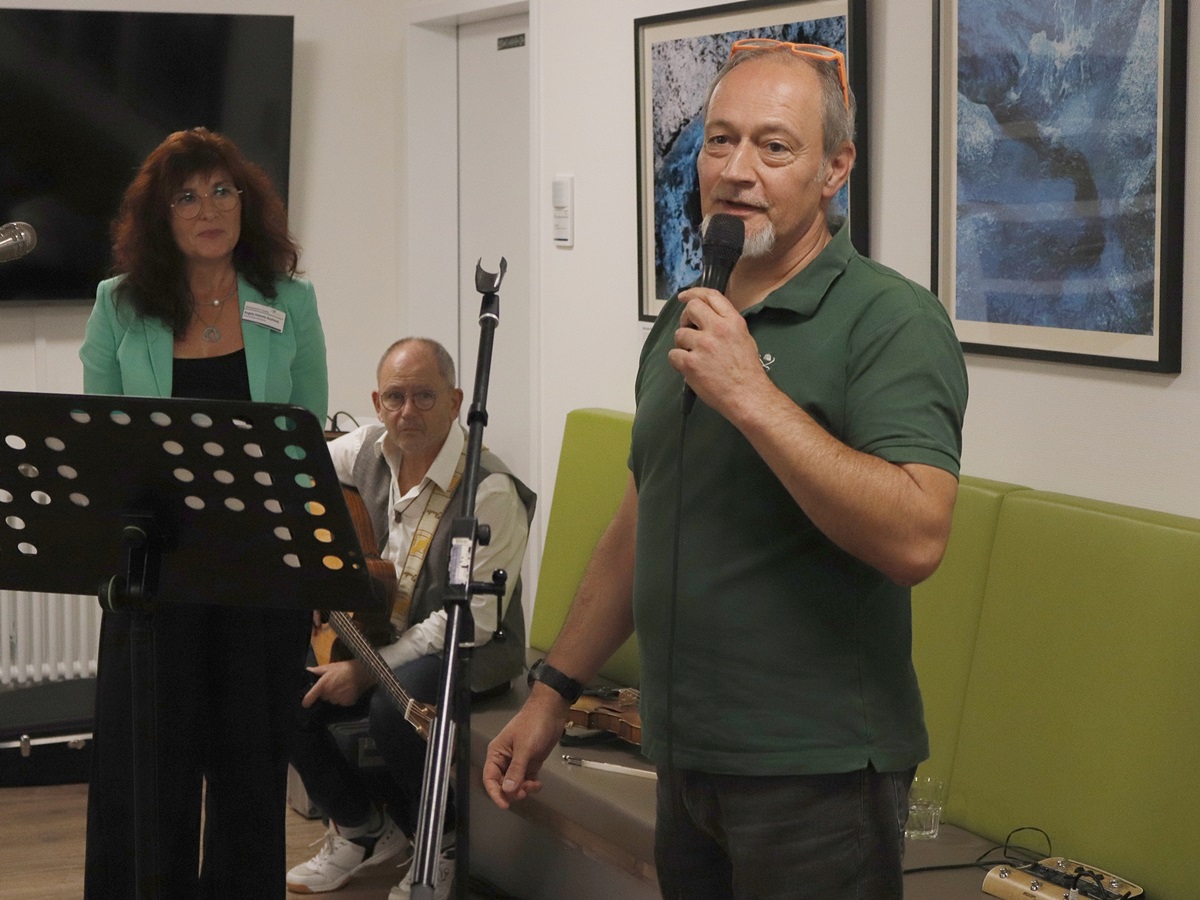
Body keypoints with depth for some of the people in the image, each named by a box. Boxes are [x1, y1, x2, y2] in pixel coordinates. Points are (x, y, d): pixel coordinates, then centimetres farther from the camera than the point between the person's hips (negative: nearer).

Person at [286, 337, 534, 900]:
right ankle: (364, 828, 12)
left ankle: (440, 846, -6)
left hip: (471, 653, -6)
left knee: (392, 704, -35)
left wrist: (368, 668, -24)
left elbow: (472, 620, -24)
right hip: (383, 636, 7)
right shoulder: (369, 450, -3)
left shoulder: (491, 491, -23)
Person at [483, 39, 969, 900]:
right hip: (684, 760, 7)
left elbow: (915, 539, -26)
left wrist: (752, 396, -26)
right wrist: (553, 692, 18)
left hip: (816, 772, -7)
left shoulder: (891, 321, -13)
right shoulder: (683, 320, 12)